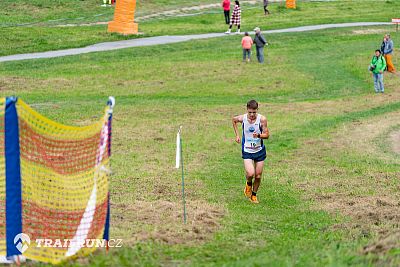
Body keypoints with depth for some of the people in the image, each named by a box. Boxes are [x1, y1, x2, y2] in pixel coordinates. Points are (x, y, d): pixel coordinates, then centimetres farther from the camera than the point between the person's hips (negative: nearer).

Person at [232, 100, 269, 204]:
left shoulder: (262, 119, -16)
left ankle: (254, 195, 29)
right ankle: (248, 184, 15)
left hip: (260, 151, 1)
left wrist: (259, 135, -31)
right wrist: (237, 135, 8)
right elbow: (233, 120, 12)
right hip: (247, 151, -1)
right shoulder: (242, 118, -12)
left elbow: (267, 135, -10)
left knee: (258, 176, 6)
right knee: (250, 174, -20)